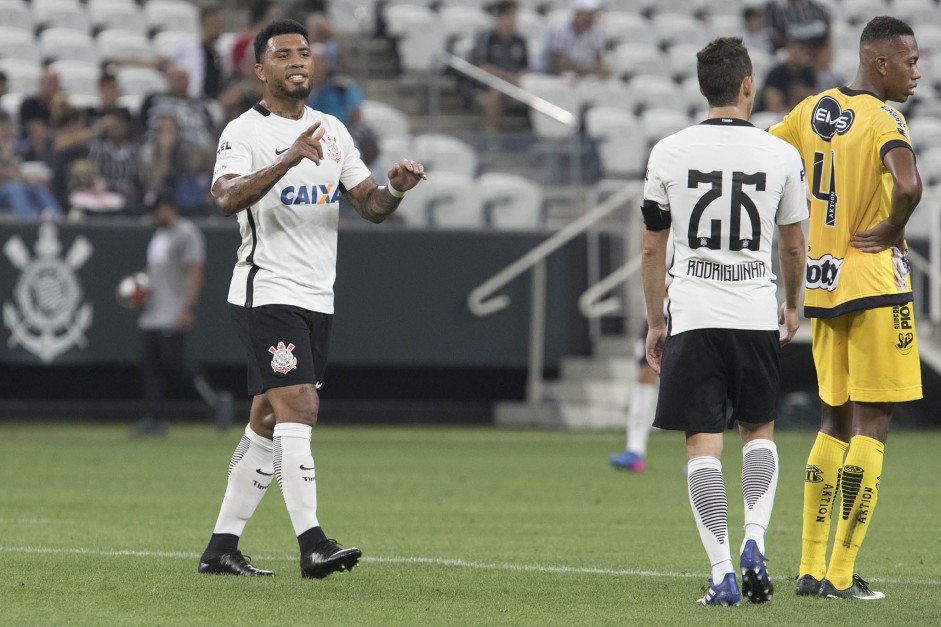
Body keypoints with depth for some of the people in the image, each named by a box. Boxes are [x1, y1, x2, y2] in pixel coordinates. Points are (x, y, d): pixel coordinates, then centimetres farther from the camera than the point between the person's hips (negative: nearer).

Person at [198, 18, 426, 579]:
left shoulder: (332, 130, 15)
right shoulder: (246, 132, -7)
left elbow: (370, 206, 14)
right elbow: (229, 198, -25)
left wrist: (395, 189, -9)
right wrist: (288, 160, -37)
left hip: (317, 298, 7)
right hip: (267, 293, -7)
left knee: (269, 424, 9)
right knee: (297, 406, -19)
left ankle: (222, 546, 16)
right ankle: (312, 543, -25)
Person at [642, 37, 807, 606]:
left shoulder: (669, 153, -1)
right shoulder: (781, 155, -1)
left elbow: (653, 248, 5)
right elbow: (793, 245, 11)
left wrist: (655, 323, 17)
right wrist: (792, 305, 29)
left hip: (692, 318, -1)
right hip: (757, 314, 1)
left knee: (703, 441, 1)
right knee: (759, 429, 19)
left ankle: (722, 572, -6)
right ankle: (754, 542, 0)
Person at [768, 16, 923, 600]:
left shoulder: (814, 111, 8)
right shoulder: (884, 121, -15)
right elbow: (908, 185, -33)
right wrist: (892, 230, -14)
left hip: (822, 283, 7)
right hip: (874, 284, -7)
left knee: (836, 420, 17)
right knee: (872, 424, -2)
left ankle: (811, 568, 14)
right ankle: (841, 574, -5)